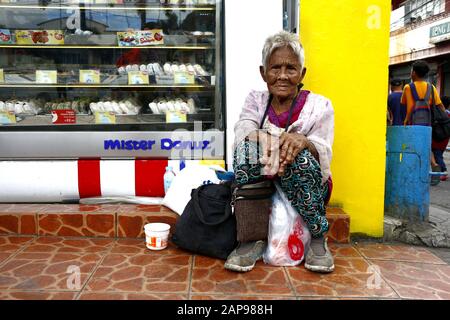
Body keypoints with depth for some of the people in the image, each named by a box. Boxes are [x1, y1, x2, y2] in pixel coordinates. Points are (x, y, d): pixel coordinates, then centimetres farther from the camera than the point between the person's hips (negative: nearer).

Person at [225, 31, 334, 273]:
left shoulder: (319, 106, -1)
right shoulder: (255, 101, 5)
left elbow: (324, 152, -15)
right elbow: (243, 129, -15)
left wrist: (303, 141, -38)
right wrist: (262, 139, -39)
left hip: (308, 191, -1)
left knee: (300, 156, -32)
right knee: (248, 147, -26)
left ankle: (317, 238, -14)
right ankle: (253, 238, -21)